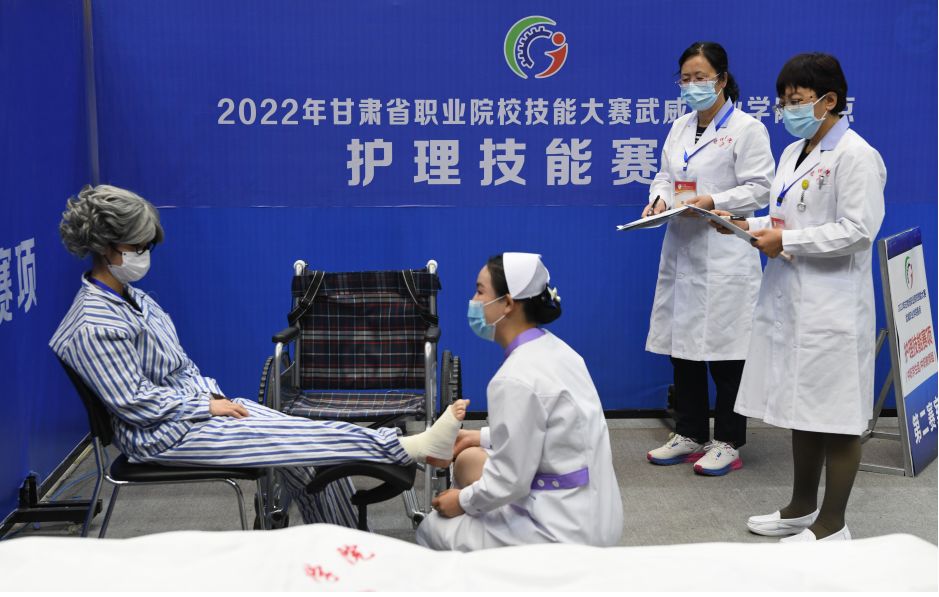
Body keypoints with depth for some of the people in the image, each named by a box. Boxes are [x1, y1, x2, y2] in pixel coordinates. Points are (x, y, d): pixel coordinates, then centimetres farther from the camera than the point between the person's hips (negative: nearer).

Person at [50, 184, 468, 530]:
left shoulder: (132, 299, 12)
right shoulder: (93, 327, -18)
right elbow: (135, 403, -19)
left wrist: (215, 395, 1)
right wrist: (209, 406, -14)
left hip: (197, 403, 9)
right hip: (164, 435, -9)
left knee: (312, 461, -4)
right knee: (304, 439, -18)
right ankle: (409, 450, -13)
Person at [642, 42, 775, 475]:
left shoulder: (746, 128, -5)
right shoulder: (680, 128, 15)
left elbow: (759, 190, -9)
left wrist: (713, 202, -21)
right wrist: (660, 199, -4)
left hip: (724, 256, -7)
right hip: (681, 251, 7)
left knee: (724, 347, -1)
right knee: (681, 344, 11)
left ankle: (728, 443, 10)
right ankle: (690, 435, 24)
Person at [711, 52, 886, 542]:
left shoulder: (855, 155, -12)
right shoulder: (793, 153, 15)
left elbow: (857, 231, -19)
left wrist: (787, 240, -17)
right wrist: (749, 225, 4)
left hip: (833, 304, -9)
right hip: (791, 298, 9)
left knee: (836, 412, 0)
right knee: (801, 408, 17)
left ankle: (832, 524, 11)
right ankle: (802, 508, 30)